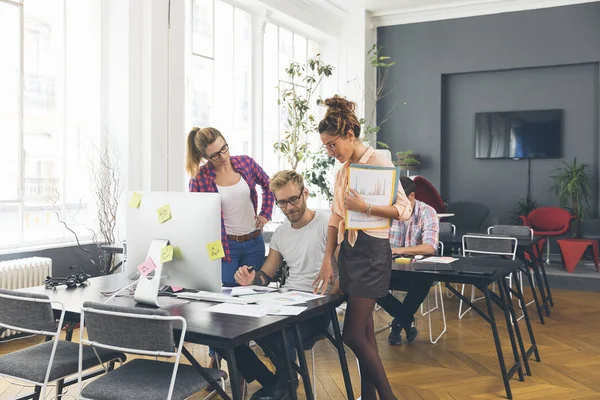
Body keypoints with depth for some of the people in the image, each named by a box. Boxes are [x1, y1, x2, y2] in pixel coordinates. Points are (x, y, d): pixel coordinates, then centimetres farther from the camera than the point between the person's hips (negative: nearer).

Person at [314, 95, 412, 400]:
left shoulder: (378, 162, -12)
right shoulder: (343, 168, 11)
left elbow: (405, 209, -15)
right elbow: (336, 216, 12)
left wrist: (365, 207, -25)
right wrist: (327, 260, 8)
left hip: (371, 251, -8)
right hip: (348, 249, 8)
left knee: (353, 335, -6)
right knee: (364, 332, 13)